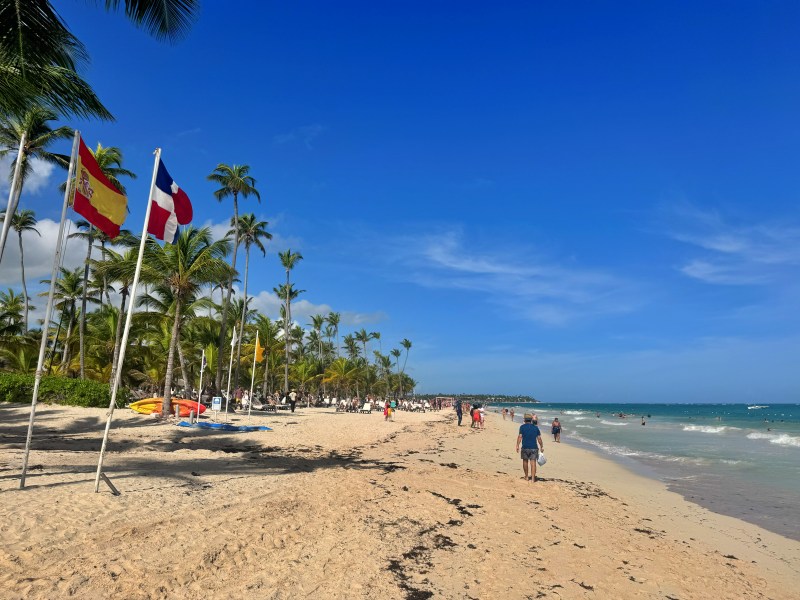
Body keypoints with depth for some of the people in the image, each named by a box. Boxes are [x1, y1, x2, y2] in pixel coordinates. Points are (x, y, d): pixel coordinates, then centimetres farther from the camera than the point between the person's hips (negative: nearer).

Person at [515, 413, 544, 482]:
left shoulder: (522, 427, -1)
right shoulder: (535, 427, 6)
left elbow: (520, 436, -9)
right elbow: (539, 438, 6)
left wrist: (517, 446, -8)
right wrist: (541, 447, 15)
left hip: (525, 447, -1)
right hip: (534, 447, 1)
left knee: (525, 461, 14)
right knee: (533, 462, 1)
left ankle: (527, 477, 23)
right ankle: (533, 478, -5)